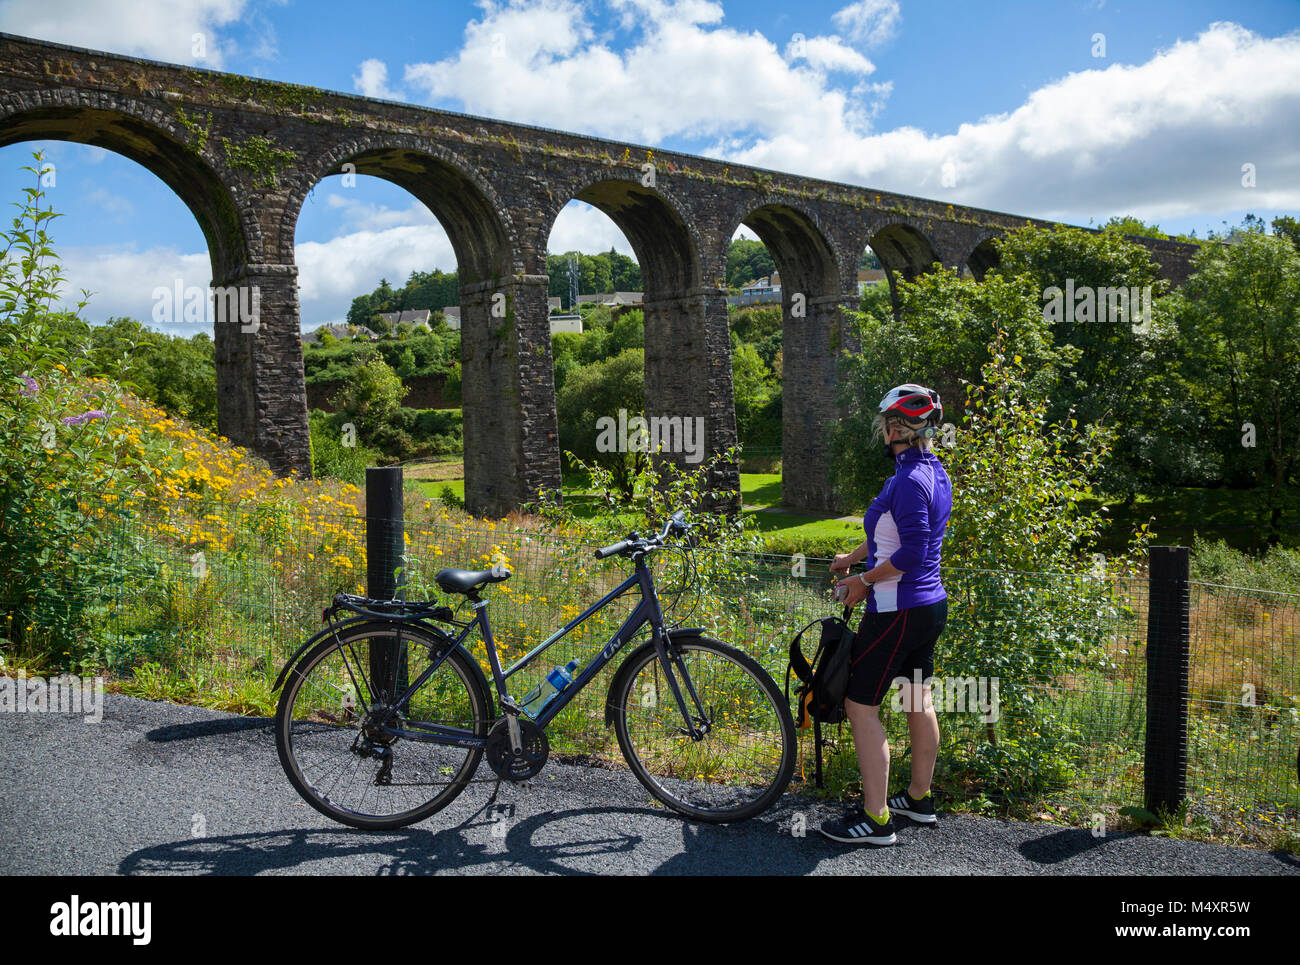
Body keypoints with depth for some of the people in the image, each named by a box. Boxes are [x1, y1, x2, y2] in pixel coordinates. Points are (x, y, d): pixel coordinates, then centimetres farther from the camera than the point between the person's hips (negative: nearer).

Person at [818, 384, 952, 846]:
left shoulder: (908, 480, -21)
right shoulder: (935, 473, 9)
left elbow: (913, 552, -26)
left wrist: (864, 580, -15)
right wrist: (853, 557, 26)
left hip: (899, 611, -10)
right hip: (930, 605, 10)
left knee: (860, 705, -3)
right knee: (918, 701, 19)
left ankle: (876, 819, 2)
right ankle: (919, 798, 33)